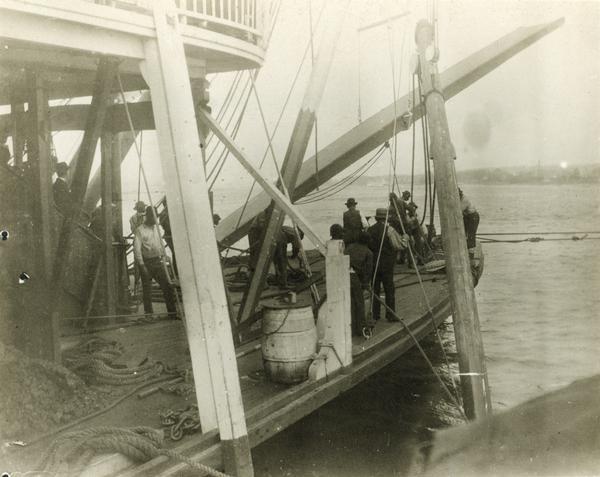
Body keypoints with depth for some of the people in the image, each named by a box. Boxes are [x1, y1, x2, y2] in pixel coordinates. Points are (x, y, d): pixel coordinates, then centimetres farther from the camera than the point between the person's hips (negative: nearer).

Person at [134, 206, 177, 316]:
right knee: (147, 290, 1)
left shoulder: (156, 228, 14)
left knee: (167, 287, 2)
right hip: (147, 262, -5)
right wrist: (141, 265, -16)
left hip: (158, 261, 5)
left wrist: (163, 256, 15)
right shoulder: (140, 230, -5)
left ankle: (173, 312, 7)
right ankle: (149, 314, 10)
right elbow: (137, 248, -11)